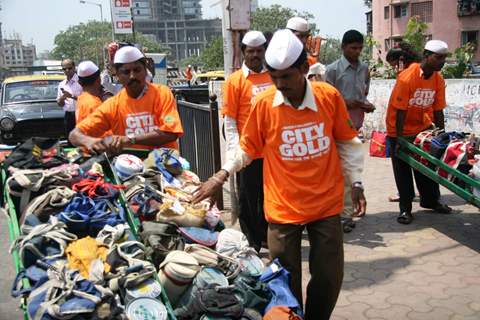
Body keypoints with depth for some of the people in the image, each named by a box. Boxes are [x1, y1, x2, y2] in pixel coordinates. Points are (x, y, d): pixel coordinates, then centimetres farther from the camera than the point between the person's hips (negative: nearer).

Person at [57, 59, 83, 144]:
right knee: (70, 142, 9)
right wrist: (62, 98, -5)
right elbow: (60, 104, 16)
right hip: (68, 116, 5)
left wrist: (72, 96, -17)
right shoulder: (61, 84, 13)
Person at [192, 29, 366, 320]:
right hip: (282, 208, -1)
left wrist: (356, 184, 7)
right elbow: (248, 148, 2)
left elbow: (347, 142, 6)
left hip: (326, 205, 1)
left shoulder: (329, 96, -7)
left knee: (329, 277, 10)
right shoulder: (264, 104, -9)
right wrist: (221, 176, -9)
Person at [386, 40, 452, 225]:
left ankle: (430, 201, 29)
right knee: (403, 171, 2)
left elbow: (438, 110, -1)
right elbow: (400, 111, -23)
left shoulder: (439, 80, -7)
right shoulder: (407, 77, -25)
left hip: (423, 127, 5)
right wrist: (399, 140, -21)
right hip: (400, 130, -5)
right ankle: (405, 208, 11)